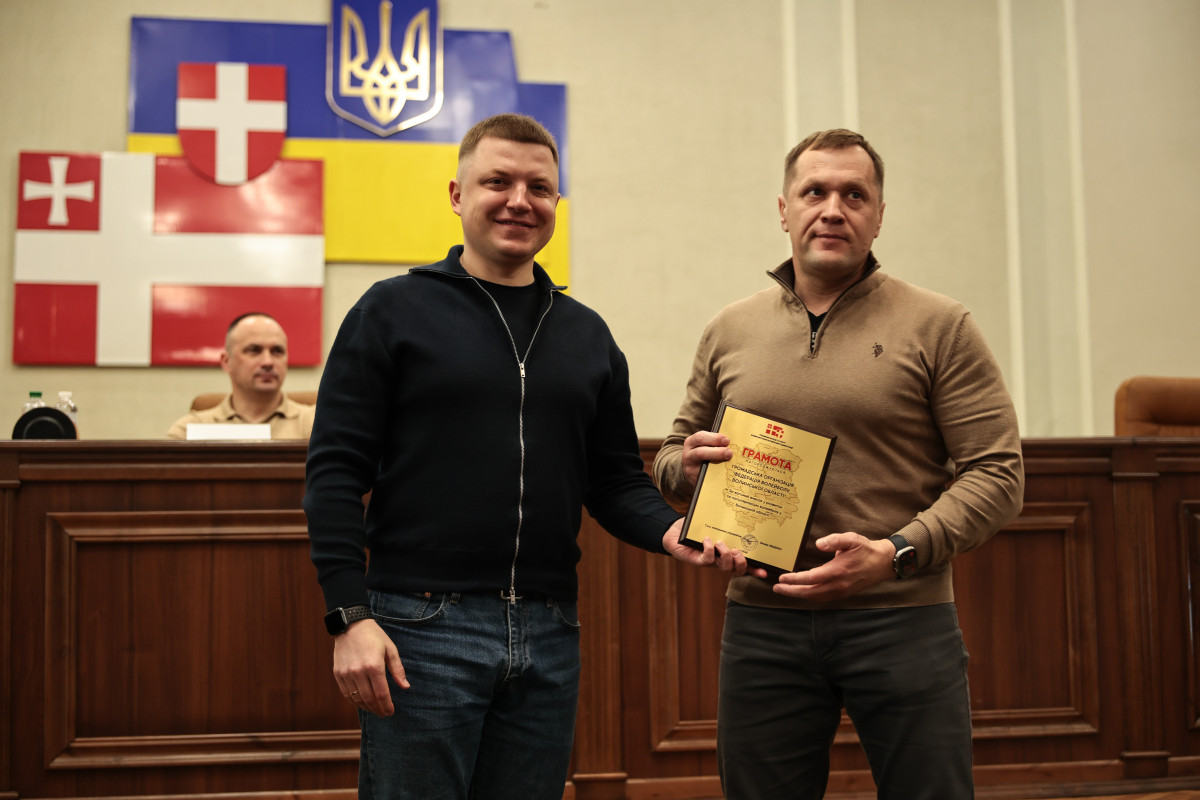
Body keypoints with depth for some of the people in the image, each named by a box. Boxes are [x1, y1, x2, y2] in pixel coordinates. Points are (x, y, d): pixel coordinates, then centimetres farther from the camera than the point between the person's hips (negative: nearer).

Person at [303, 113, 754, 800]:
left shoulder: (587, 335, 14)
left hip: (549, 634, 5)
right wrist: (350, 615, -14)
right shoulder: (394, 311, 0)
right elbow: (336, 472, -5)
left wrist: (668, 530, -6)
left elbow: (617, 480, 15)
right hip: (421, 626, -4)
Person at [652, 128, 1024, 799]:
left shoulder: (940, 327, 0)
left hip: (902, 620, -2)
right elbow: (672, 460, 20)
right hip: (762, 625, 3)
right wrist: (686, 464, -5)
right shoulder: (729, 333, 11)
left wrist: (895, 554, -19)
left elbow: (997, 473, -5)